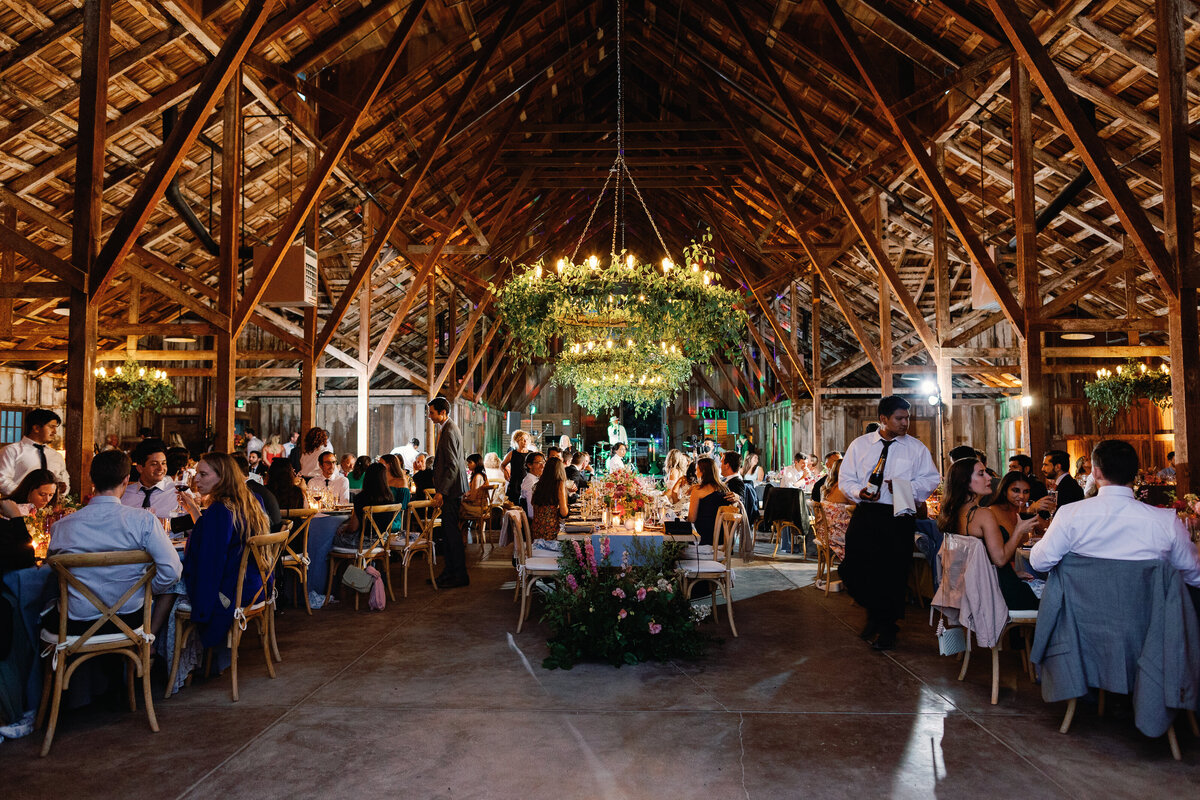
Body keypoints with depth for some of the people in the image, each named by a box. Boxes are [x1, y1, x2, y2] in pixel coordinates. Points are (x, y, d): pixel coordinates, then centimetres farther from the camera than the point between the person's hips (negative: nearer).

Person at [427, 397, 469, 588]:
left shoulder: (449, 431, -17)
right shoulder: (446, 428, 15)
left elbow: (453, 465, -21)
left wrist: (441, 492, -21)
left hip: (451, 490, -10)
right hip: (448, 489, 10)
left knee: (452, 532, -5)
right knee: (447, 532, 15)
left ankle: (460, 576, 2)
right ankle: (450, 571, 23)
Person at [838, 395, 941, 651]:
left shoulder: (916, 448, 5)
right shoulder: (859, 445, 7)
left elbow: (932, 479, 5)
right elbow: (845, 478, 9)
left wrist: (907, 486, -13)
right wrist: (859, 492, -11)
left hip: (899, 517, -1)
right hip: (865, 514, 1)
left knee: (893, 573, 2)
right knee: (853, 570, -1)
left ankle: (887, 628, 23)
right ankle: (875, 613, 28)